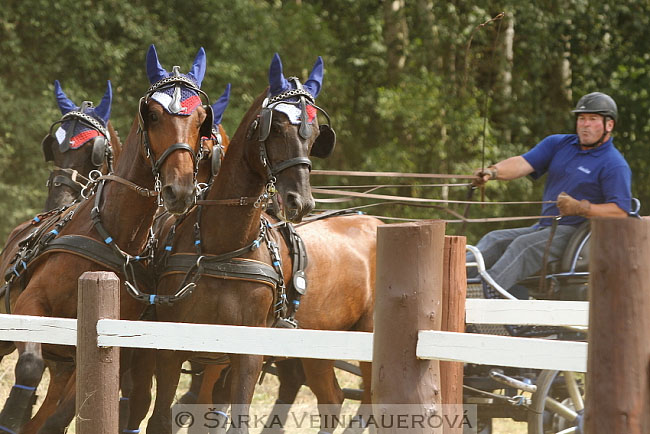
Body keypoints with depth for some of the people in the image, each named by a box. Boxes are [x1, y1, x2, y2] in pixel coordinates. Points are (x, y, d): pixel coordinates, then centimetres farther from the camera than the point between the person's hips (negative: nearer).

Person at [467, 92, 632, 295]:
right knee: (494, 240, -7)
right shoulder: (558, 144, 14)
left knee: (524, 246, -29)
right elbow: (524, 163, 0)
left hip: (576, 232, -8)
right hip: (543, 227, 8)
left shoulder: (614, 165, -6)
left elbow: (621, 212, -15)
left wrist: (580, 208, -27)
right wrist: (493, 171, -20)